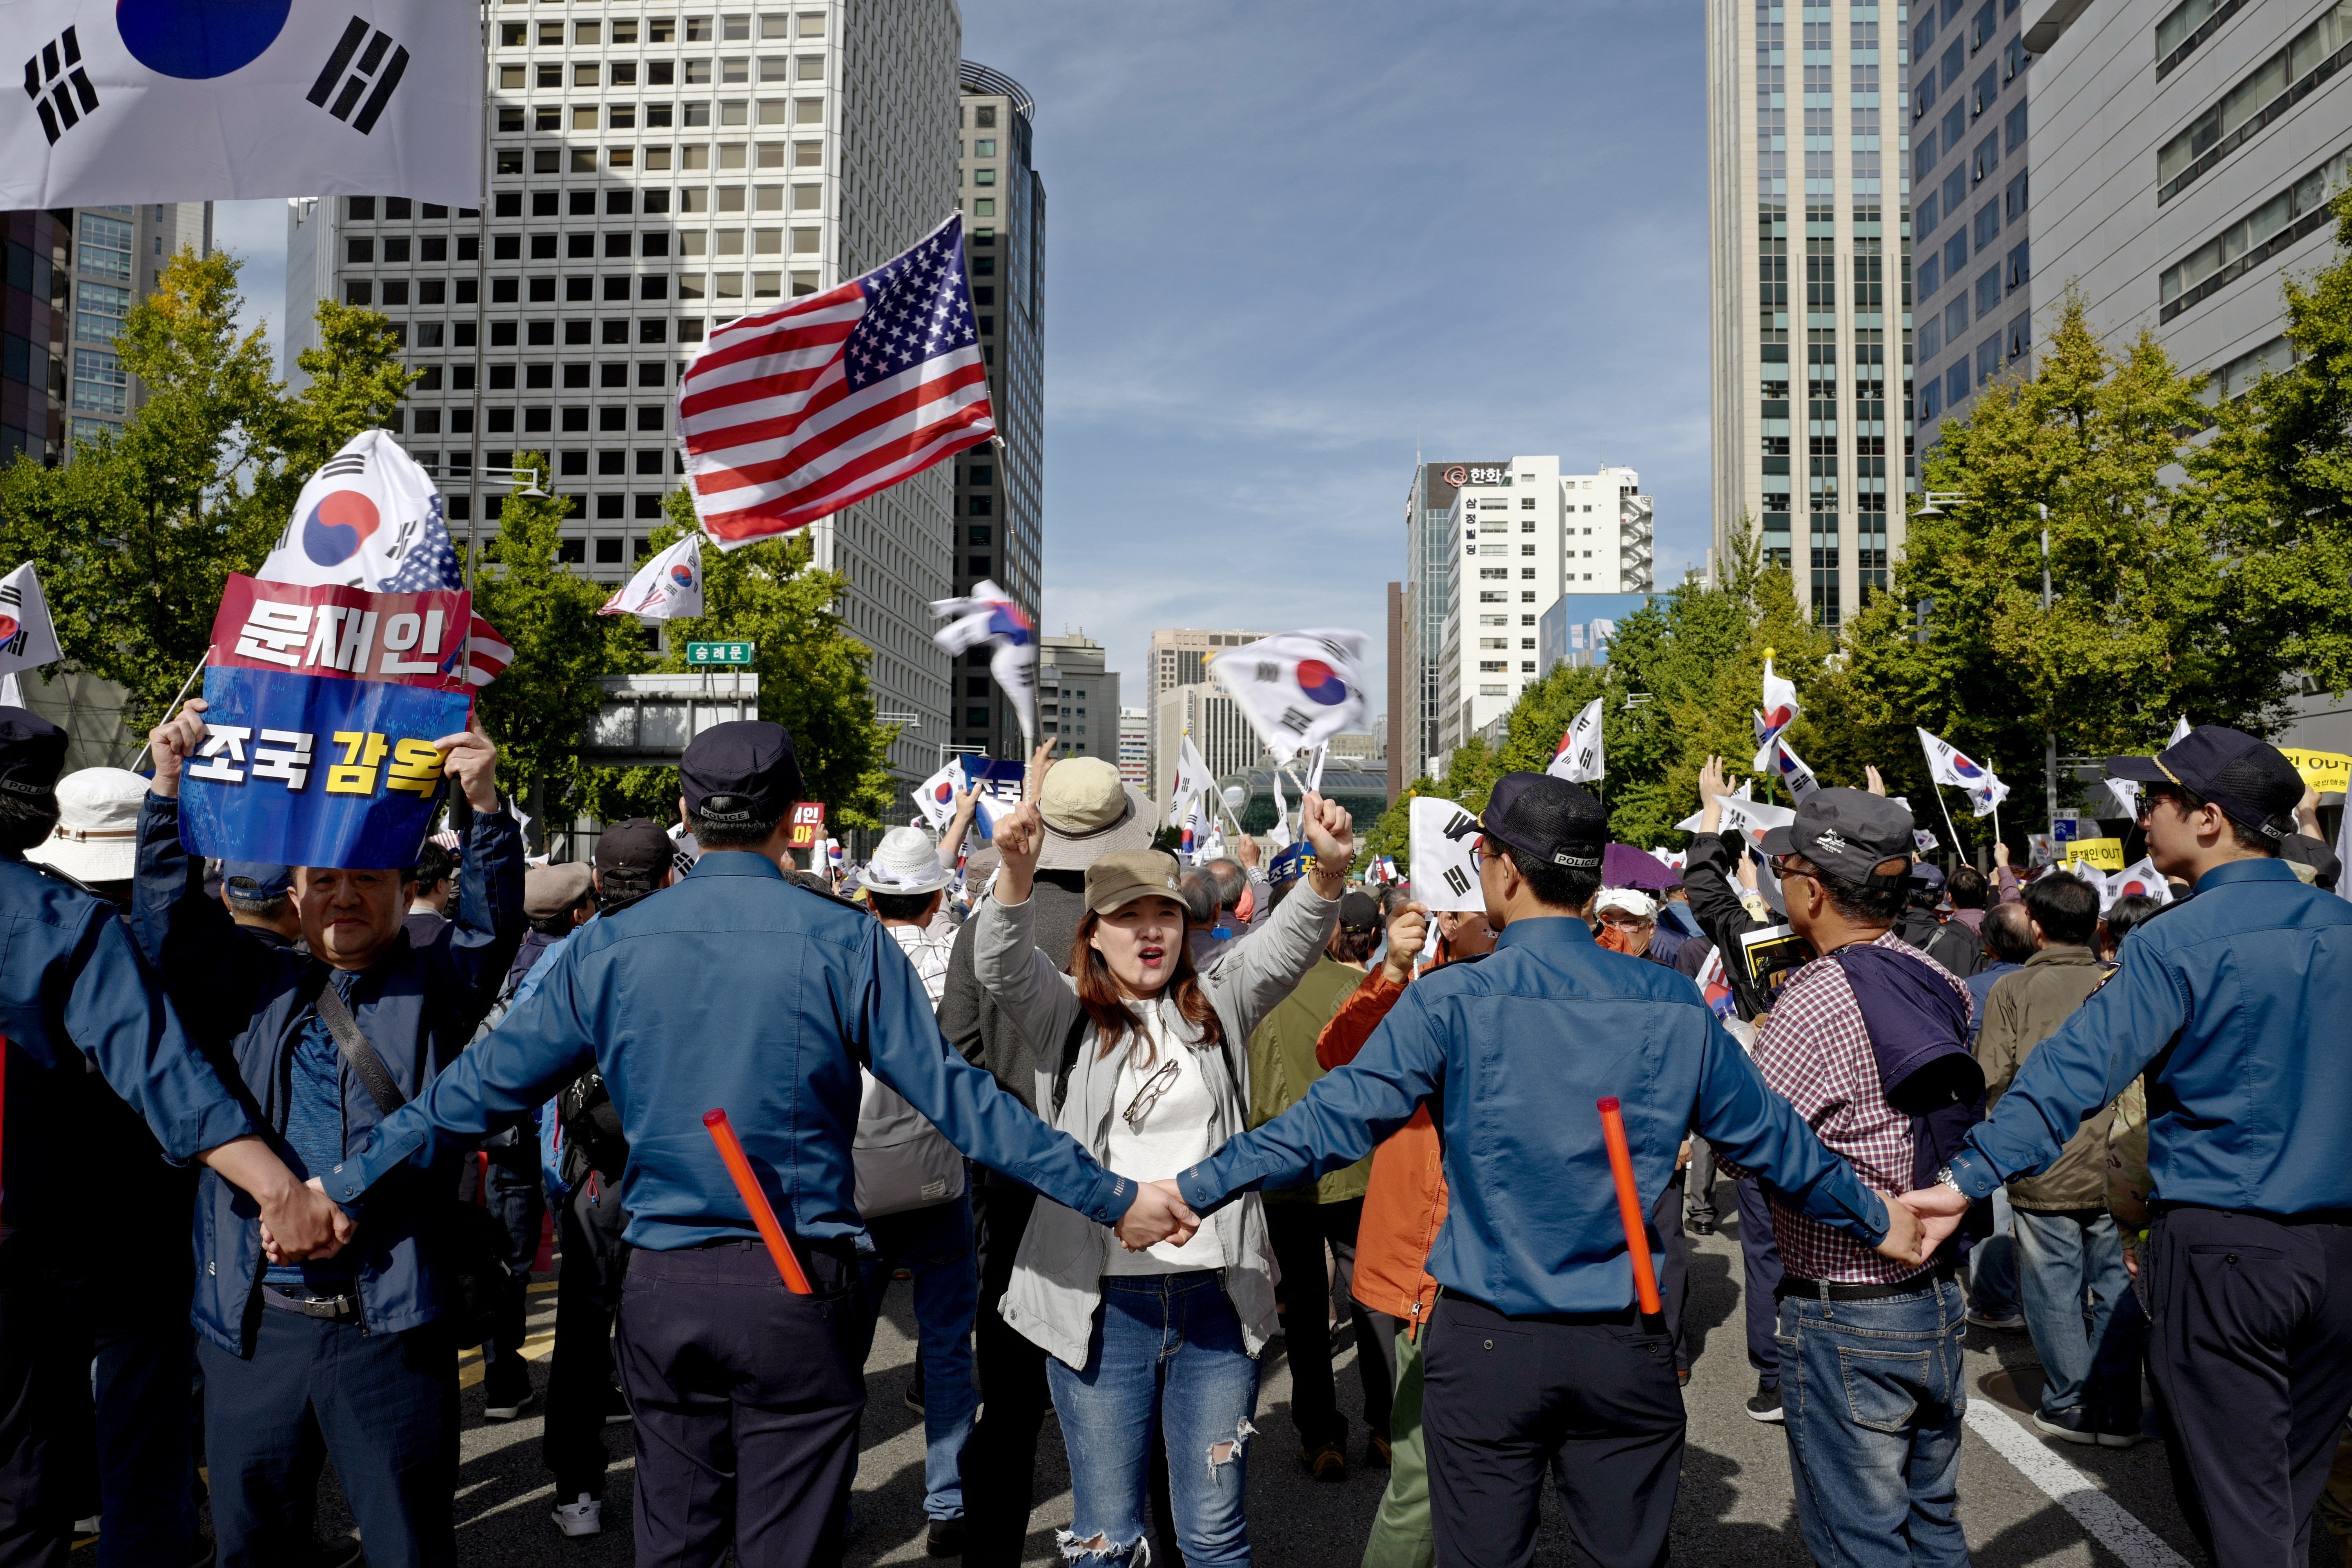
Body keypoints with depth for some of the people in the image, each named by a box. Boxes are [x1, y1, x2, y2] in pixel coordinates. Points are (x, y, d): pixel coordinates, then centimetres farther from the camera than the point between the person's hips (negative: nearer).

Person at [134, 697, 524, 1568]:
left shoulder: (434, 989, 5)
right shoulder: (256, 986, 13)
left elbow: (495, 926, -10)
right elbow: (170, 924, 5)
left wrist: (485, 807, -24)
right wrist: (170, 789, -5)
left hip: (390, 1325, -3)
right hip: (251, 1322, 3)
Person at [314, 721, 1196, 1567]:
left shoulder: (609, 948, -1)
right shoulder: (844, 944, -9)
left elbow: (484, 1088, 1)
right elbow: (952, 1096, -10)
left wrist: (345, 1184, 14)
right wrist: (1111, 1198, -4)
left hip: (661, 1288, 3)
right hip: (797, 1285, -3)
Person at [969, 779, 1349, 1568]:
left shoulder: (1217, 1006, 9)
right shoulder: (1065, 1015, 3)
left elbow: (1287, 945, -4)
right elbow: (1002, 966, -14)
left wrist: (1331, 869, -25)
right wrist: (1016, 872, -34)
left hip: (1217, 1299, 2)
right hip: (1100, 1304, -1)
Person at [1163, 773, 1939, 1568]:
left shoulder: (1452, 1001, -12)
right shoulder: (1673, 1004, -2)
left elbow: (1334, 1120, -13)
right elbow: (1772, 1139, 8)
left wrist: (1196, 1188, -4)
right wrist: (1878, 1219, 24)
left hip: (1487, 1346, -2)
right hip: (1626, 1352, 3)